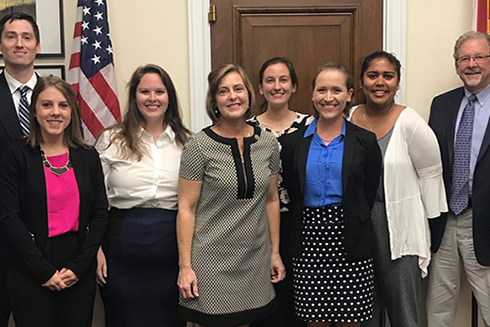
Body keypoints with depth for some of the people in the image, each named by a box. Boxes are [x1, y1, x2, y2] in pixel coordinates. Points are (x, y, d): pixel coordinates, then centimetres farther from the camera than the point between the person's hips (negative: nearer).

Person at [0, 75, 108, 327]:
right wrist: (44, 271, -12)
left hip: (80, 274, 3)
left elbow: (100, 214, 3)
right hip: (31, 275, -2)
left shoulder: (88, 156, 5)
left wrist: (79, 266, -7)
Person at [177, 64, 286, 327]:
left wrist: (275, 252, 12)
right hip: (212, 260, -3)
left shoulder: (268, 143, 3)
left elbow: (271, 200, 11)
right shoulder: (199, 145, -8)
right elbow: (186, 208, -8)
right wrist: (185, 266, -11)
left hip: (255, 260, 4)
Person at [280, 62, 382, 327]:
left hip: (350, 245, -1)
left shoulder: (365, 141, 0)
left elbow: (369, 195, 4)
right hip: (308, 239, 1)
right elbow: (292, 191, 9)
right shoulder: (293, 142, 4)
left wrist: (351, 223, 5)